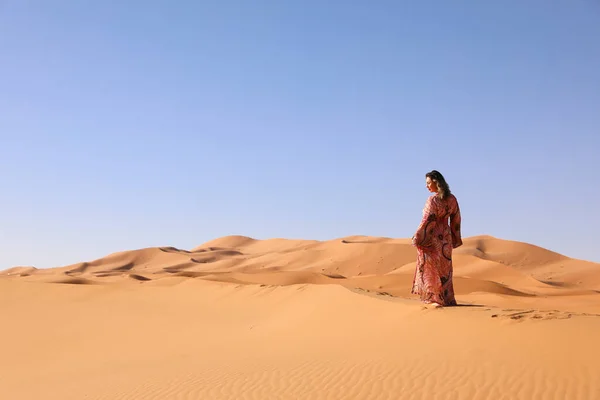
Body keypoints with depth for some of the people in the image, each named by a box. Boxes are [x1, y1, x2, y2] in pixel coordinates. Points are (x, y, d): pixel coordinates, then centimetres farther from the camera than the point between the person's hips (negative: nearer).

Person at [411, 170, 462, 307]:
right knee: (444, 268, 14)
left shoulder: (432, 200, -17)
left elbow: (427, 221, -19)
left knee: (431, 268, 5)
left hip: (431, 238, -6)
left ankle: (438, 298, 7)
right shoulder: (452, 199, 2)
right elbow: (456, 220, 8)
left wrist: (418, 238, -12)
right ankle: (447, 298, 18)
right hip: (445, 237, 6)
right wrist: (455, 239, 17)